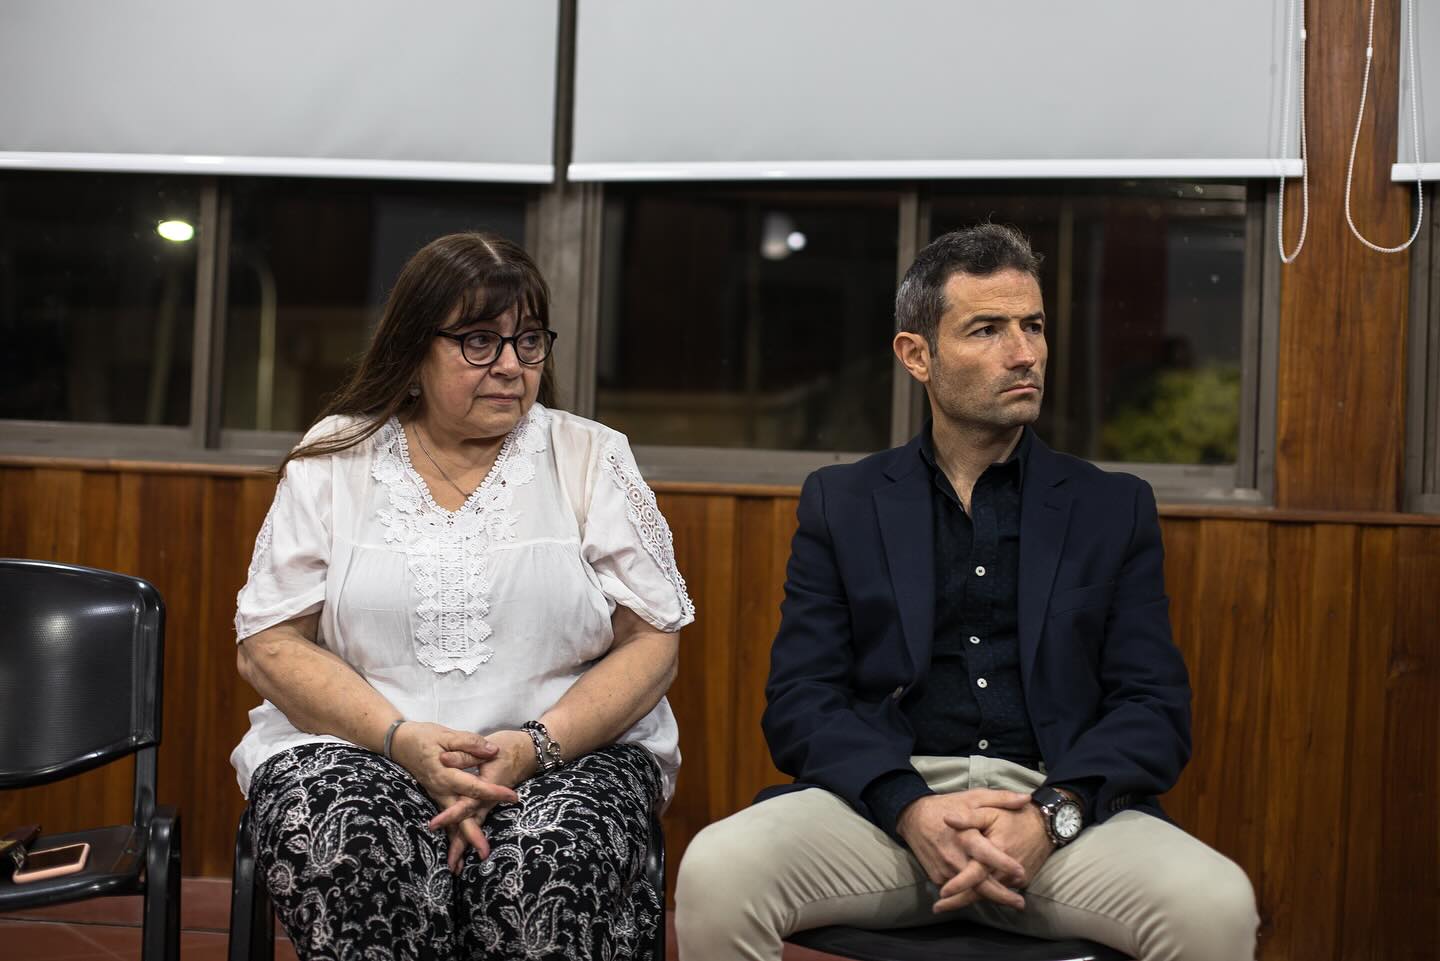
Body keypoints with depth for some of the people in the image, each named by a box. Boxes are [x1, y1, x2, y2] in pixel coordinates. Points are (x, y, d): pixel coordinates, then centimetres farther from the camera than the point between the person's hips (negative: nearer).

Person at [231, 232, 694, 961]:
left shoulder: (591, 458, 6)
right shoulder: (333, 459, 7)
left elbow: (651, 641, 2)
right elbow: (269, 645, 2)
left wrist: (539, 745, -15)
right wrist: (402, 739, -15)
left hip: (568, 753, 0)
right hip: (356, 747, 1)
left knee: (555, 861, -33)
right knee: (352, 852, -33)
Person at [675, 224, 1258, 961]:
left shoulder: (1114, 509, 13)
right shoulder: (841, 504, 12)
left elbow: (1154, 707, 5)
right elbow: (801, 701, 3)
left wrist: (1051, 815, -15)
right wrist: (912, 810, -16)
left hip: (1064, 807, 1)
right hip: (885, 803, 0)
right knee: (715, 875, -29)